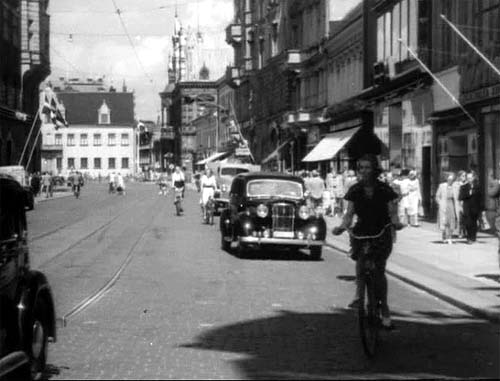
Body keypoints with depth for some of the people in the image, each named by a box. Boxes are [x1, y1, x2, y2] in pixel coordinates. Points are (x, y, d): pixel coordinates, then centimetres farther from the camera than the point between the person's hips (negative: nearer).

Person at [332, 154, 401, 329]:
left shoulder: (384, 190, -1)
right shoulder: (355, 190, 3)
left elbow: (392, 212, -3)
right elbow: (349, 213, 0)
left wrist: (396, 222, -24)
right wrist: (343, 226, -18)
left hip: (382, 233, -2)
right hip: (362, 232, 2)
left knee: (379, 270, -9)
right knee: (360, 257, -28)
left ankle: (384, 308, 3)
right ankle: (359, 293, -17)